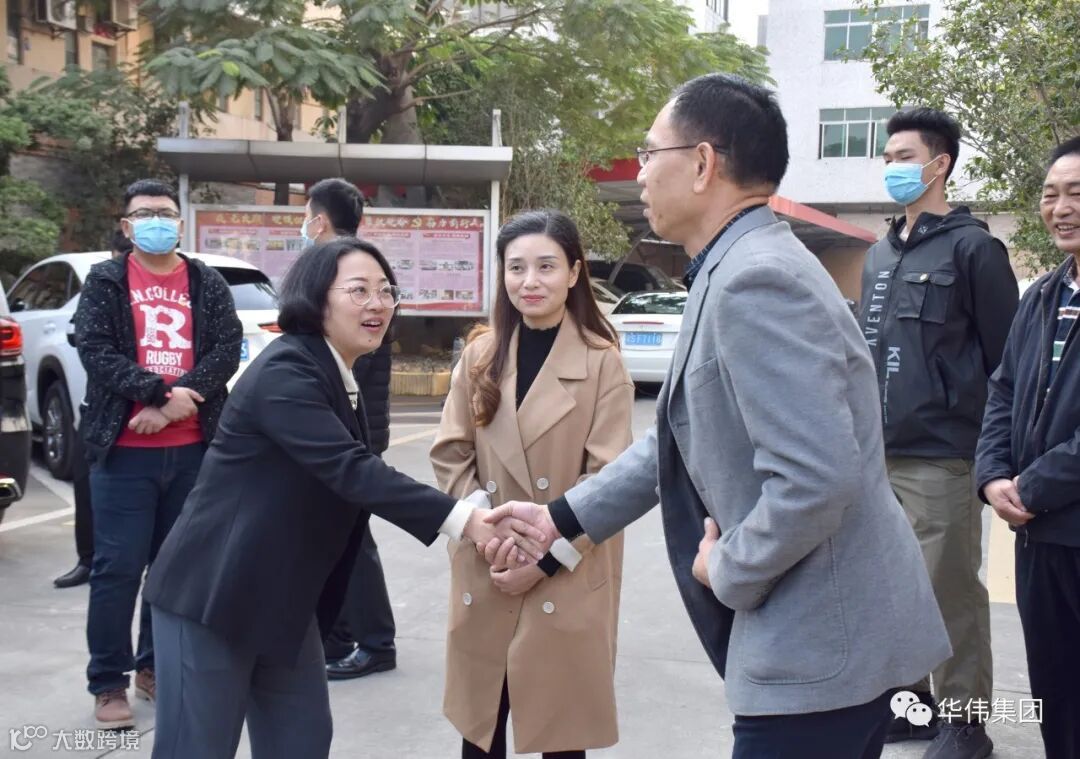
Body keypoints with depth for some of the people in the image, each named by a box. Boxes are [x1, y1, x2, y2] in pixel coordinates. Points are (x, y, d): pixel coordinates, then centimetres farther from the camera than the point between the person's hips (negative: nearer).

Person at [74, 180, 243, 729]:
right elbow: (95, 350, -9)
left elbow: (228, 351, -2)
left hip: (193, 449, 3)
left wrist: (173, 403, -15)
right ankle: (108, 683, 9)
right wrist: (160, 392, -20)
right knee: (118, 567, -1)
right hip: (124, 450, -3)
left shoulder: (208, 284, 9)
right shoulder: (104, 282, 4)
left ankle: (154, 666, 26)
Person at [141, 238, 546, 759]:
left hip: (283, 598, 9)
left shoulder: (341, 378, 10)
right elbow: (351, 471, -31)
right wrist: (463, 520, -36)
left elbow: (350, 477, 9)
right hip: (212, 594, -9)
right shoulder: (285, 371, -21)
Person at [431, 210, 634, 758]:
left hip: (569, 577, -3)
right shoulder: (481, 354, 6)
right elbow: (450, 453, 3)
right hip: (485, 570, 3)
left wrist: (548, 557, -13)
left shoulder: (602, 362, -7)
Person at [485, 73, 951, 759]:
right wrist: (564, 517, 16)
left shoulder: (758, 278, -22)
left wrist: (729, 571, -13)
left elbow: (816, 480, -30)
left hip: (822, 641, -9)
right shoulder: (742, 268, 9)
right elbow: (683, 438, 17)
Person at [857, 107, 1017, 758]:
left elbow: (1006, 356, -7)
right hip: (880, 455, 7)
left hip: (941, 457, -7)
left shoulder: (972, 247, -6)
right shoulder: (880, 255, 15)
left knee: (951, 595, 1)